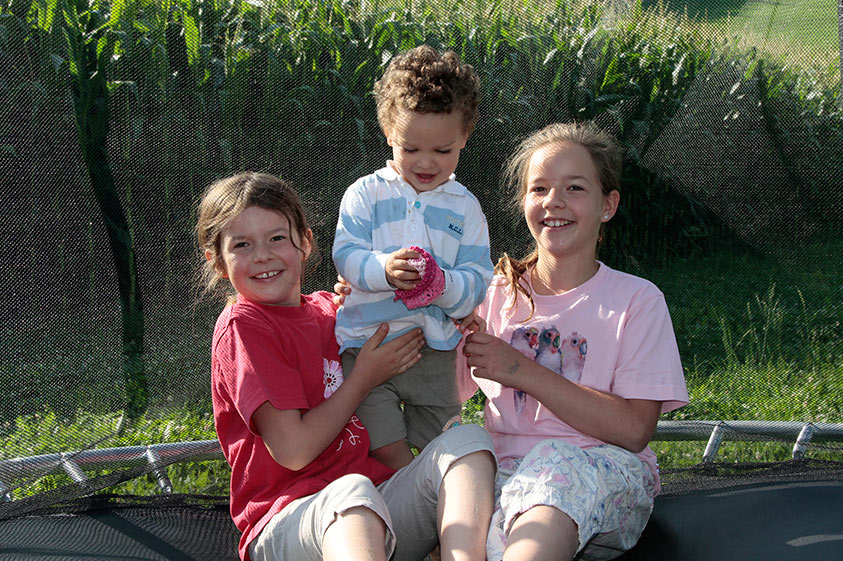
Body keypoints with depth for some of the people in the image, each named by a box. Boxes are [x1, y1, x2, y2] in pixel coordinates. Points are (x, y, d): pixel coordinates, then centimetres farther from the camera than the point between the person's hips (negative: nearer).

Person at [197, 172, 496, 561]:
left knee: (466, 441, -16)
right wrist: (364, 377, -1)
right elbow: (292, 450, -13)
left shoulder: (327, 310, 17)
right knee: (350, 492, -40)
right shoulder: (241, 328, -4)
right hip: (289, 524, -7)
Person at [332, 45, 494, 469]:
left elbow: (478, 281, 0)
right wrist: (383, 269, -28)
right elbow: (345, 256, -7)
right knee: (386, 452, -6)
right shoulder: (365, 194, 2)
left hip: (436, 349, 2)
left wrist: (443, 284, -23)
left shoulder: (464, 207, 6)